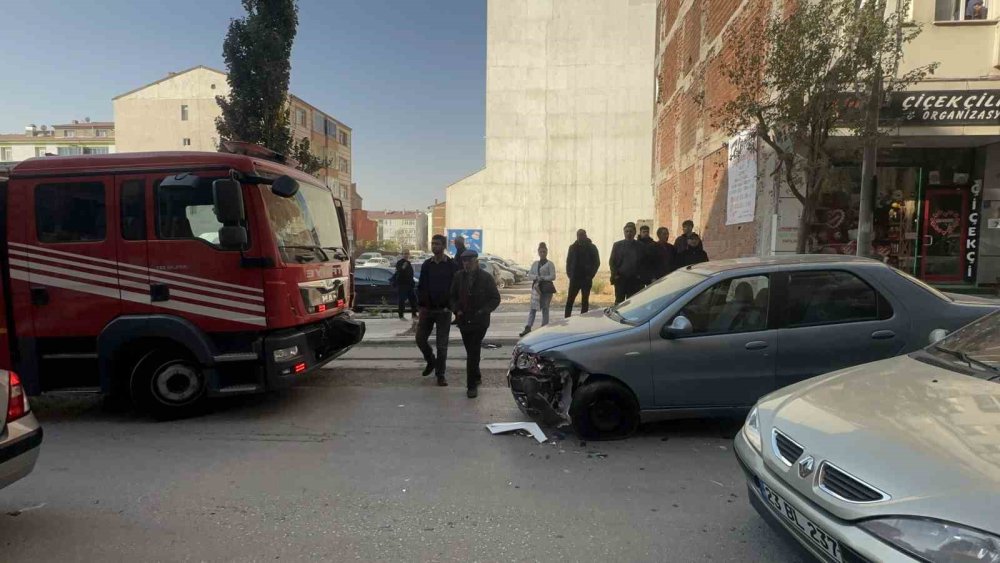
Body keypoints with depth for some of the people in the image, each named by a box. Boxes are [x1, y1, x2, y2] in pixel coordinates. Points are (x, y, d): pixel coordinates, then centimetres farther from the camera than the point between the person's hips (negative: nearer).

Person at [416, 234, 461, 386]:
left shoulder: (452, 265, -3)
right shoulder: (426, 265, 7)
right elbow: (421, 287, 9)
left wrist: (450, 306, -12)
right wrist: (421, 305, -2)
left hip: (444, 310, -3)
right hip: (427, 309, 3)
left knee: (442, 344, 1)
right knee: (420, 338, 4)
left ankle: (440, 375, 13)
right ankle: (431, 361, 31)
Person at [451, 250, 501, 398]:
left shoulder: (486, 278, -7)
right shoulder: (459, 277, 2)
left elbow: (495, 299, -3)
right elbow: (453, 296, 12)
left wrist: (482, 311, -16)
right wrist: (457, 310, -6)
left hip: (479, 321, -4)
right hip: (464, 320, 4)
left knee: (473, 353, -8)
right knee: (471, 352, 15)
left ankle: (472, 386, -2)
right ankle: (476, 377, 36)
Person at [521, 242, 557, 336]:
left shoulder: (550, 264, 1)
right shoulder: (535, 264, 14)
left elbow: (553, 277, -8)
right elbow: (529, 276, 7)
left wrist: (543, 278, -17)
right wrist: (536, 277, -12)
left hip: (546, 288, -4)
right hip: (536, 287, 4)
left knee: (545, 308, 2)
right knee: (533, 308, -1)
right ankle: (528, 328, -5)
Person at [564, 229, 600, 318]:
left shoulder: (592, 247, 3)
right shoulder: (573, 247, 9)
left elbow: (597, 262, 3)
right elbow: (568, 262, 13)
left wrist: (590, 275, -5)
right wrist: (569, 274, 1)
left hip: (586, 279, -2)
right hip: (574, 278, 2)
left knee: (585, 301, 3)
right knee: (569, 300, -2)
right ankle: (566, 319, 2)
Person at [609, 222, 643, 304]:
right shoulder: (617, 245, 8)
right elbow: (612, 262, 6)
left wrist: (640, 275, -8)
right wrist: (615, 274, -5)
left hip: (634, 280, 0)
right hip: (620, 278, 0)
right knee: (619, 301, 3)